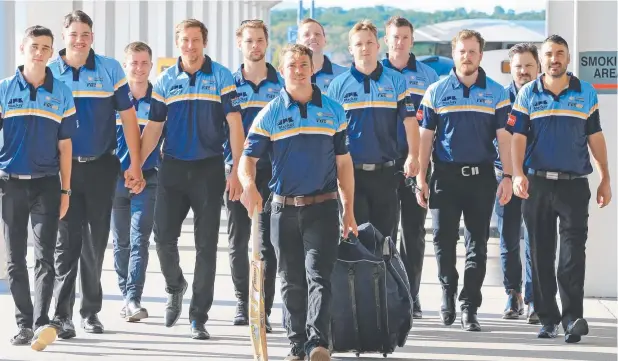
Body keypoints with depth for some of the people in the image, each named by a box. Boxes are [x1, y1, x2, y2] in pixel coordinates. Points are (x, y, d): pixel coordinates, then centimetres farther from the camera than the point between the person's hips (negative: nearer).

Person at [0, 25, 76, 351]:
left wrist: (65, 190, 4)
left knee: (44, 256, -11)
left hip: (46, 183, -1)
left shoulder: (61, 94, 5)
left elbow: (64, 146, 7)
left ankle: (42, 323, -20)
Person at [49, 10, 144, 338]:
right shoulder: (49, 72, -1)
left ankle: (91, 311, 19)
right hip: (63, 167, -1)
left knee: (95, 241, 8)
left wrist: (135, 165, -2)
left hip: (101, 167, 1)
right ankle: (62, 315, -1)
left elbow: (128, 117, 2)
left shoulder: (110, 70, -1)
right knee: (66, 240, -3)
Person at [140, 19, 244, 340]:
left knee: (206, 244, 0)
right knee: (163, 235, -3)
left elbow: (234, 124, -5)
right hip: (172, 168, 2)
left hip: (209, 169, -2)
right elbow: (153, 128, 7)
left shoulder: (221, 77, -2)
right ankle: (175, 287, 27)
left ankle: (198, 318, 7)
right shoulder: (165, 81, 6)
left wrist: (236, 171, -12)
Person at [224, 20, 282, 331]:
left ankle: (264, 310, -2)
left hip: (271, 169, -1)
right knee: (238, 242, 6)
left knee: (267, 243, -4)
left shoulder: (281, 84, 5)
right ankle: (242, 302, 18)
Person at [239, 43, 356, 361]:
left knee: (318, 275, -12)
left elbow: (343, 162, 10)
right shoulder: (269, 114, 3)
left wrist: (349, 210, 8)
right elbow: (248, 158, -1)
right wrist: (249, 185, -24)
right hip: (284, 209, 1)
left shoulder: (333, 111, 6)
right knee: (291, 281, 7)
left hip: (323, 207, -1)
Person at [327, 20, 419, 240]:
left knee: (386, 234, 7)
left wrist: (413, 156, -13)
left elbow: (409, 120, 0)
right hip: (351, 172, -1)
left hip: (385, 172, 1)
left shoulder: (395, 81, 5)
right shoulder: (338, 85, 4)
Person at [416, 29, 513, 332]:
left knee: (477, 244, -1)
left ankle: (469, 307, 2)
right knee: (443, 240, 3)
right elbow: (425, 136, 5)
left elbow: (503, 137, 3)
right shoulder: (436, 92, 4)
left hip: (481, 176, 0)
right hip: (445, 175, 0)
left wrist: (508, 176, -6)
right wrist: (421, 178, -1)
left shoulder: (496, 93, 5)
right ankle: (448, 294, 24)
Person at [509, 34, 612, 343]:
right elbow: (518, 136, 0)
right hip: (537, 184, 1)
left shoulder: (586, 94, 8)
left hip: (574, 184, -1)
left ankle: (572, 317, -16)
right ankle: (547, 318, 12)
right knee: (541, 254, 5)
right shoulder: (527, 94, 6)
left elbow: (595, 138, 11)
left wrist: (605, 180, 8)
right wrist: (518, 173, -15)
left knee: (573, 253, -11)